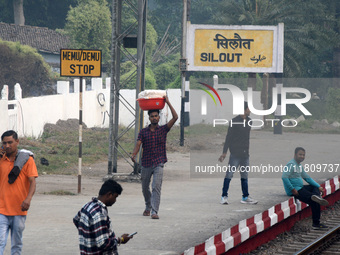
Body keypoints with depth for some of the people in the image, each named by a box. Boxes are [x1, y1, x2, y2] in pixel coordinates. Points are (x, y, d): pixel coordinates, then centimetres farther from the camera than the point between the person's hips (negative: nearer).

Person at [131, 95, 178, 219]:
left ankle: (154, 212, -23)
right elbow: (138, 144, -6)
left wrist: (168, 103, -8)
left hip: (158, 164, -3)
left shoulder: (163, 130, 3)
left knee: (156, 187, -18)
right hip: (146, 164, 3)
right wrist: (133, 154, -27)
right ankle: (148, 206, 40)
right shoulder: (143, 132, 5)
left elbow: (175, 117, -6)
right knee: (145, 188, 14)